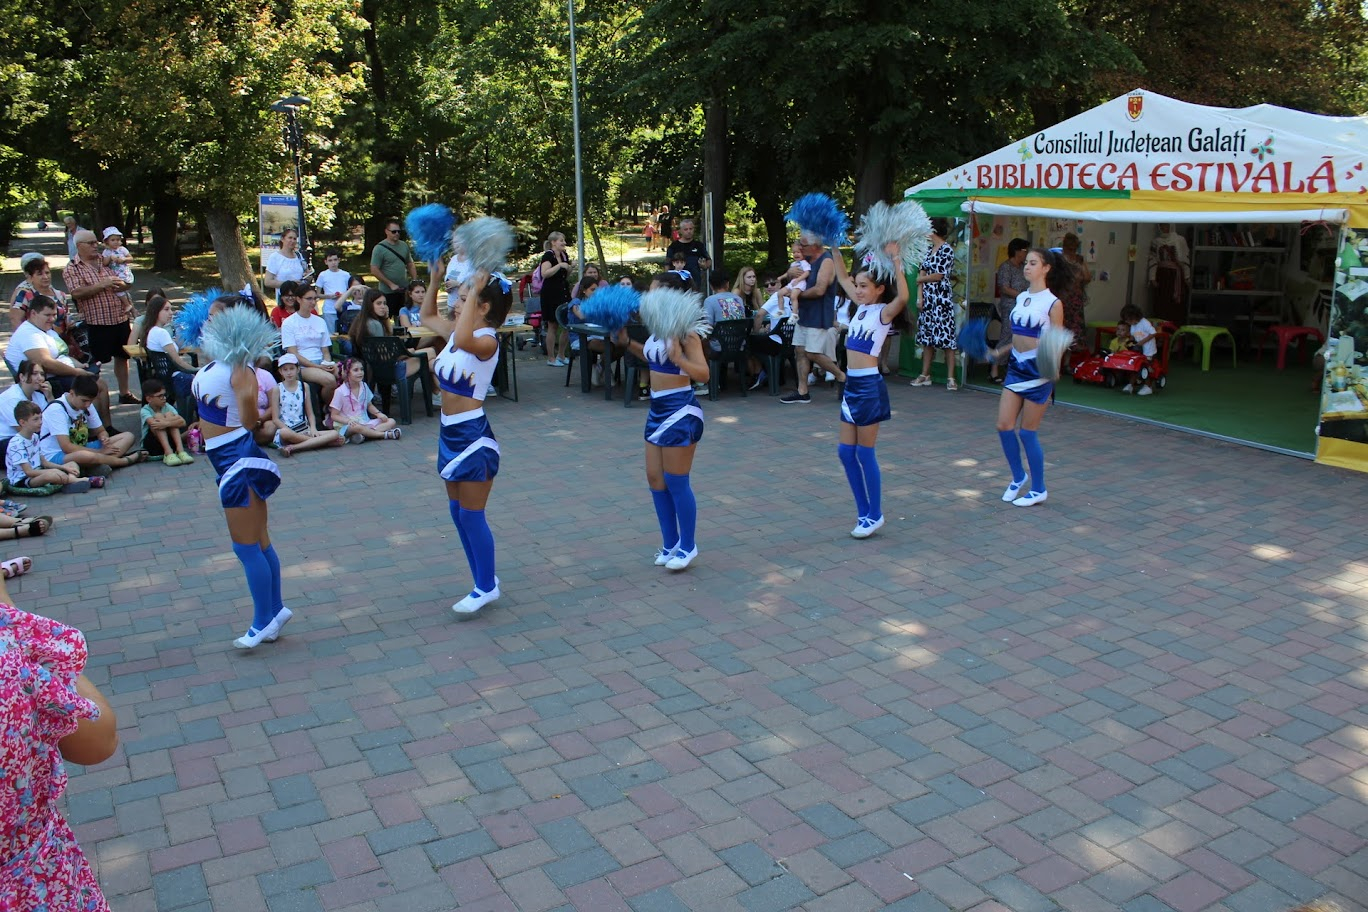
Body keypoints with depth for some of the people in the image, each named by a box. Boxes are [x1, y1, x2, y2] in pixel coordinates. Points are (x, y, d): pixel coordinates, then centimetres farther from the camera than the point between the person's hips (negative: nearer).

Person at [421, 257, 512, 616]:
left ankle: (487, 588, 16)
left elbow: (466, 341, -42)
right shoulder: (457, 331, 7)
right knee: (457, 512, 16)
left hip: (473, 435, -9)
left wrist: (474, 290, -34)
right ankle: (484, 582, 29)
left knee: (471, 515, 0)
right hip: (450, 432, 9)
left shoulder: (487, 340, -18)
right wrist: (434, 279, 12)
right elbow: (427, 316, 25)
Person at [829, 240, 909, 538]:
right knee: (846, 451, 10)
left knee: (864, 454, -1)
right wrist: (834, 248, 18)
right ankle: (865, 511, 20)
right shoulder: (861, 307, 11)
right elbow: (842, 277, 23)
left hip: (870, 386, -8)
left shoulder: (884, 312, -9)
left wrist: (896, 262, -31)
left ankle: (874, 516, 12)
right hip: (851, 385, 8)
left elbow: (903, 296, -31)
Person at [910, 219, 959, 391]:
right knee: (926, 337, 9)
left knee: (946, 337, -7)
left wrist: (921, 279, 2)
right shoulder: (929, 249, 13)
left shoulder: (947, 250, -9)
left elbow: (938, 276, -13)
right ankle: (925, 375, 15)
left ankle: (950, 378, -6)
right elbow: (922, 273, 9)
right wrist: (919, 297, 0)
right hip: (927, 298, 8)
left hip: (942, 298, -8)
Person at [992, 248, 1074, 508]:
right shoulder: (1021, 298, 9)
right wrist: (998, 352, 23)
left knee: (1028, 432, 0)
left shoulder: (1053, 303, -10)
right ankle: (1018, 477, 25)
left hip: (1038, 371, -6)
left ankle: (1038, 490, 16)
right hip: (1015, 367, 6)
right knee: (1004, 425, 3)